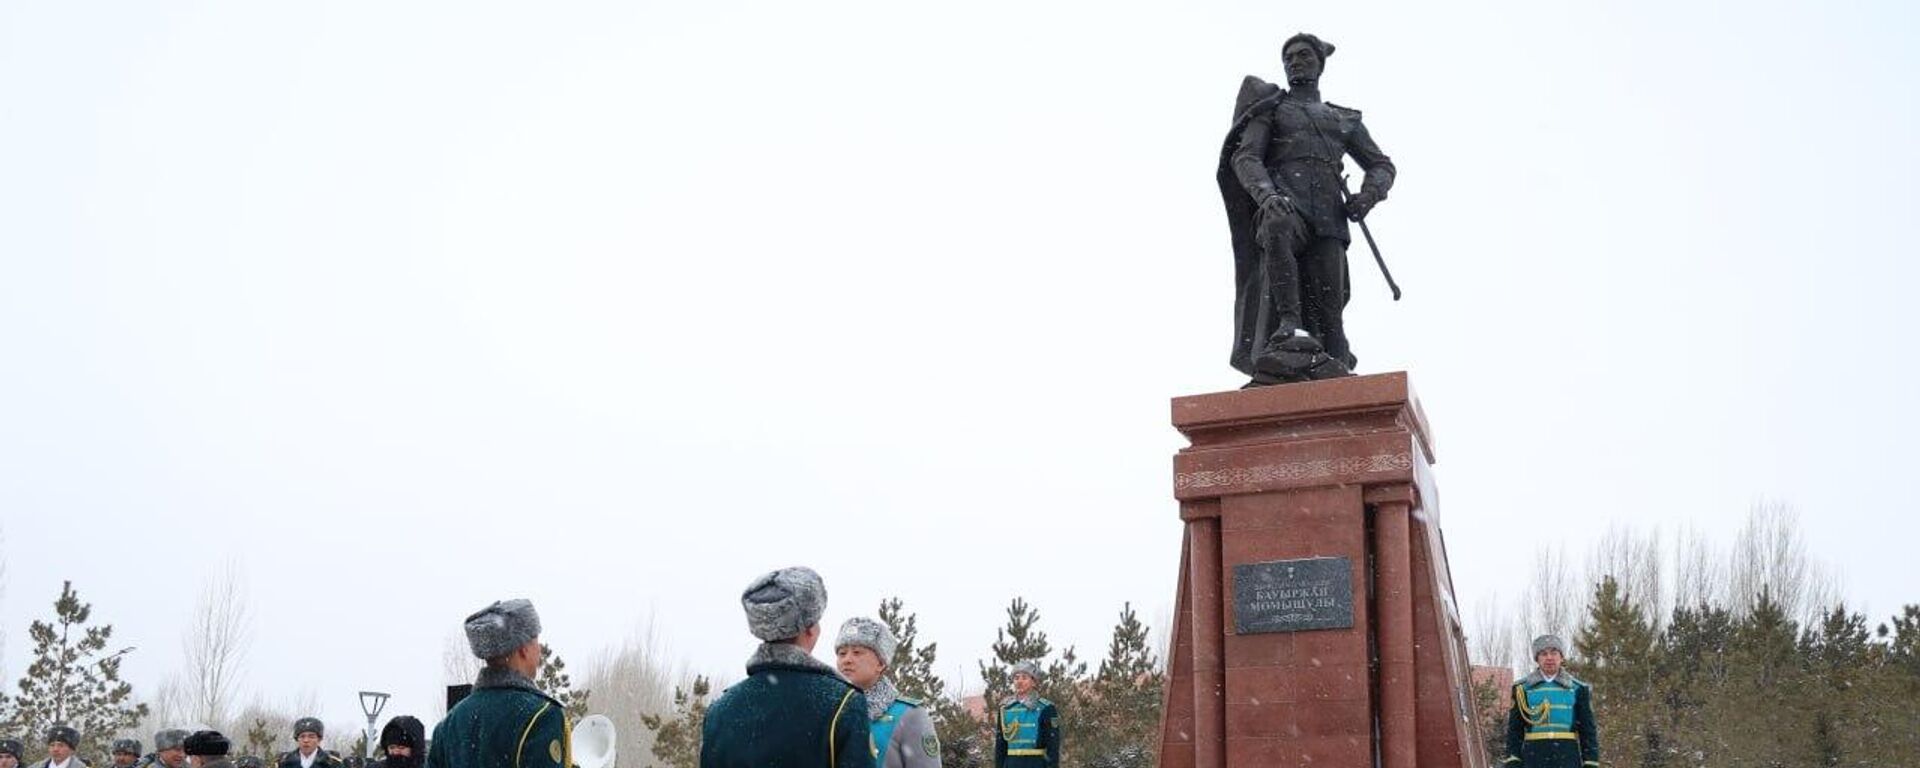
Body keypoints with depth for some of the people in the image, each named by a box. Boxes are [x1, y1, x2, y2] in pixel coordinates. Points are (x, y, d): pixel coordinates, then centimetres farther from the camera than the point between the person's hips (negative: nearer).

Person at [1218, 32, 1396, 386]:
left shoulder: (1345, 120, 31)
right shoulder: (1270, 109, 22)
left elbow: (1382, 165, 27)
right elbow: (1245, 158, 6)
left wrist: (1369, 194, 2)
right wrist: (1266, 193, -16)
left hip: (1327, 219, 3)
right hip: (1282, 206, -3)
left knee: (1328, 306, -13)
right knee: (1278, 226, -40)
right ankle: (1290, 328, -50)